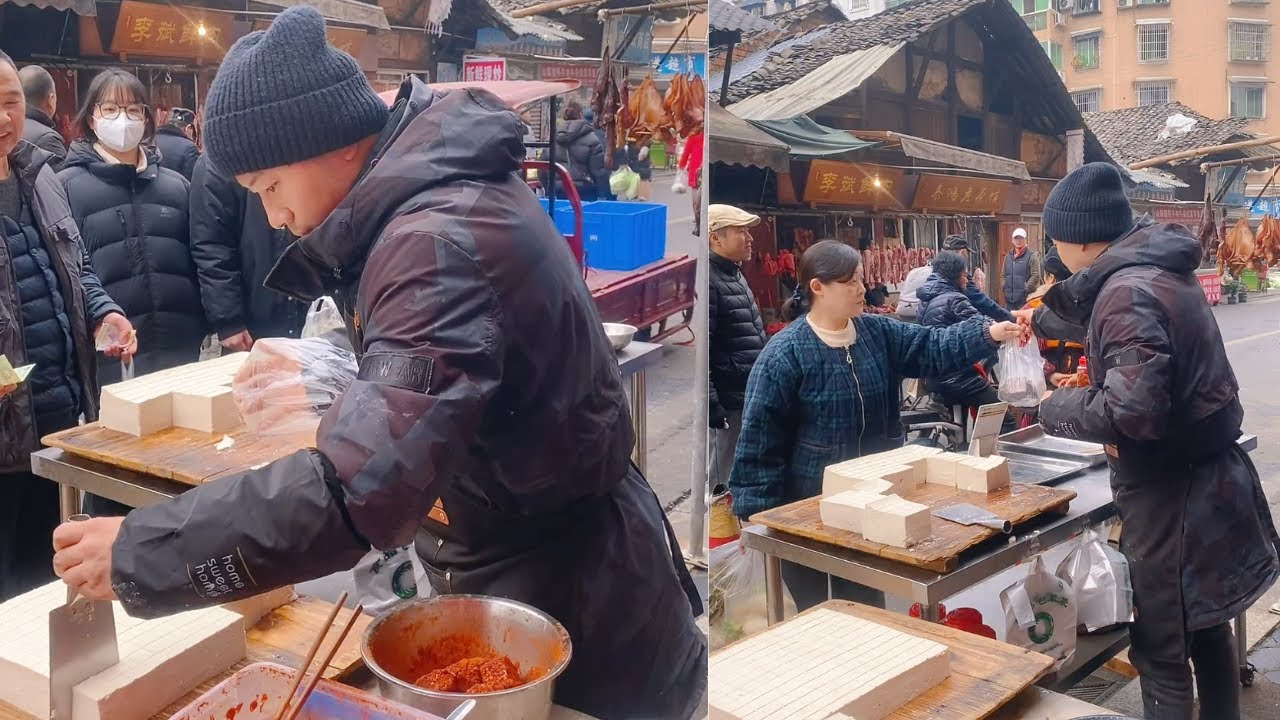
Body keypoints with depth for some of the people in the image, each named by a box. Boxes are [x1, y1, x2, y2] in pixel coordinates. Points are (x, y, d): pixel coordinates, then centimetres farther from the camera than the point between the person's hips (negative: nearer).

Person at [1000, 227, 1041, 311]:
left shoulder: (1032, 256, -2)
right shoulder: (1008, 257, 16)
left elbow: (1036, 276, -10)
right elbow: (1003, 275, 22)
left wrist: (1025, 290, -14)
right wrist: (1005, 288, 7)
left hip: (1025, 299, -6)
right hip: (1009, 299, 6)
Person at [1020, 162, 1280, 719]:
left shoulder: (1128, 293, -24)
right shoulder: (1155, 267, 6)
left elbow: (1131, 408, -34)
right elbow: (1090, 297, 29)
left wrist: (1055, 408, -19)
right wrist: (1041, 316, 42)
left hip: (1170, 491, -10)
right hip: (1208, 478, 10)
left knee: (1161, 648, 2)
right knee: (1205, 626, 24)